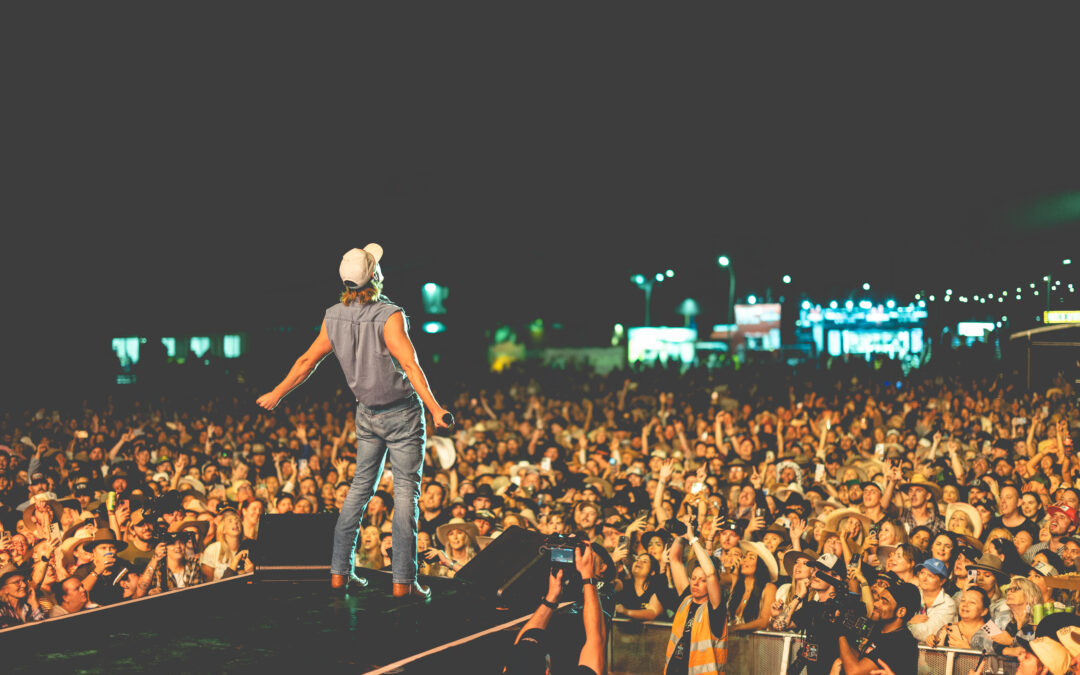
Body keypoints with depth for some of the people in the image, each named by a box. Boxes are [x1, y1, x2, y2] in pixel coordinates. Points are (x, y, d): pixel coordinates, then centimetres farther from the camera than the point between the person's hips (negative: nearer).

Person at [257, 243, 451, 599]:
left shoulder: (333, 318, -3)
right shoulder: (389, 316, -21)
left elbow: (308, 360, 5)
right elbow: (409, 365, -31)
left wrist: (277, 393, 18)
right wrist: (434, 407, -36)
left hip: (367, 414, 6)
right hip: (402, 413, -6)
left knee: (360, 485, 15)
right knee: (405, 490, -2)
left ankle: (339, 570, 15)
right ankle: (403, 580, -4)